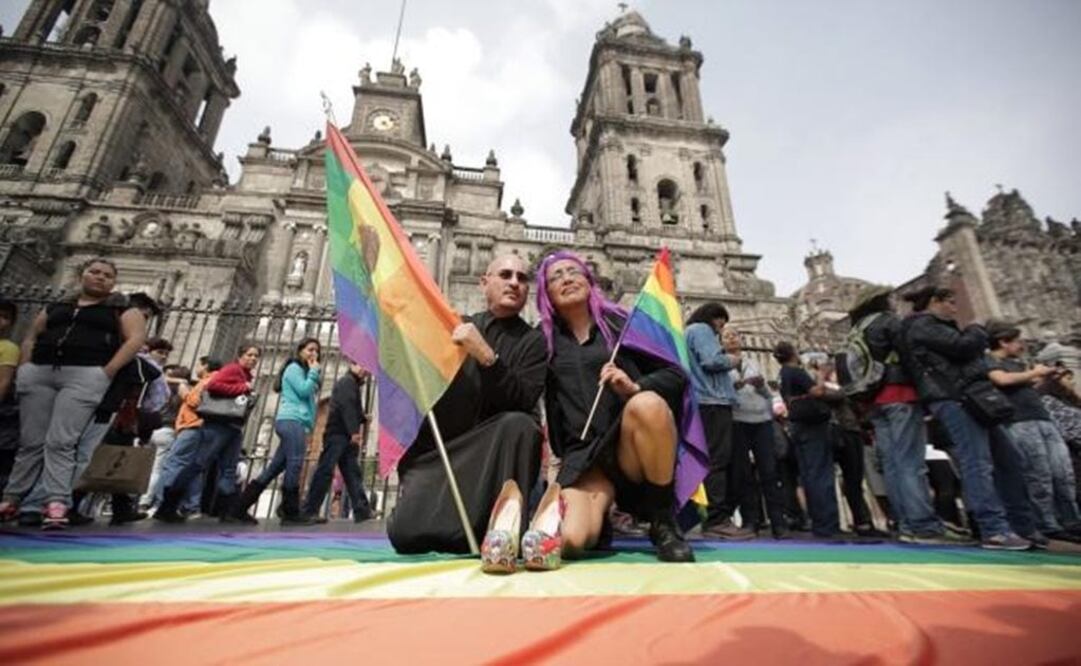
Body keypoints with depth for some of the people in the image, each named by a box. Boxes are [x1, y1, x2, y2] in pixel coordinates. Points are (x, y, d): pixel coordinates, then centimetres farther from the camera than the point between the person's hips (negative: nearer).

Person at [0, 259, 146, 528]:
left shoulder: (122, 309, 8)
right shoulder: (56, 307, 22)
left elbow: (136, 339, -6)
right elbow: (31, 338, 25)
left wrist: (106, 373, -14)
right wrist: (24, 368, 9)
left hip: (85, 376, -4)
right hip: (38, 374, 5)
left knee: (60, 442, -13)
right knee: (30, 442, 6)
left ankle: (56, 503, -15)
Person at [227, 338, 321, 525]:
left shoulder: (304, 371, 29)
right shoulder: (294, 368, 3)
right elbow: (304, 391, -12)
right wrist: (314, 372, -2)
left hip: (296, 423, 9)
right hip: (292, 420, -9)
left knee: (274, 468, 5)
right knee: (294, 465, -13)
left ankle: (238, 509, 7)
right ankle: (291, 513, -11)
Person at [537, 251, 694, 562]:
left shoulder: (620, 322, 8)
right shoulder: (544, 340, 12)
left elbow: (677, 375, 3)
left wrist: (635, 387, -15)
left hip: (633, 446, 0)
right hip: (583, 454, 1)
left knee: (646, 403, -34)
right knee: (569, 540, -26)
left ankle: (664, 520, -12)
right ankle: (605, 499, 11)